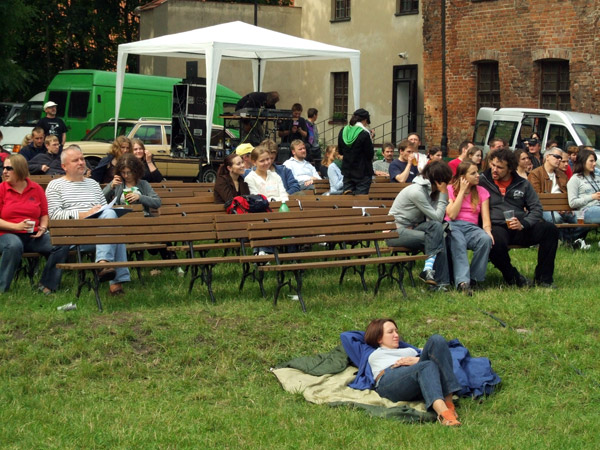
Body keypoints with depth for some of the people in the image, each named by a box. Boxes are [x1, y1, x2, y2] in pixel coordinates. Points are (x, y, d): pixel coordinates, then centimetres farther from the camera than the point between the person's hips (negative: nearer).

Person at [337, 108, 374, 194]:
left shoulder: (343, 132, 3)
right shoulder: (364, 134, -16)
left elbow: (340, 152, 12)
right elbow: (370, 155, -12)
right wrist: (371, 141, 1)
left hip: (347, 171, 6)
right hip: (362, 172, -6)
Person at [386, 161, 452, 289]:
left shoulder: (429, 189, 9)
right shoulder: (417, 191, -18)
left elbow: (434, 218, -2)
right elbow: (437, 217, -18)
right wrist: (443, 196, -12)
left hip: (409, 228, 8)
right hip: (395, 233, -8)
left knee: (436, 227, -18)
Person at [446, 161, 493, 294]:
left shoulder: (481, 192, 18)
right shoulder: (450, 189, 10)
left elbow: (485, 218, 8)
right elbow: (452, 215, -5)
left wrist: (487, 230, -15)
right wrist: (462, 191, -1)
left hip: (471, 228, 3)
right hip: (452, 226, -3)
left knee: (486, 239, -33)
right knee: (458, 242, -39)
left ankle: (475, 278, -23)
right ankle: (462, 282, -52)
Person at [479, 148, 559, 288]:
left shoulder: (523, 184, 14)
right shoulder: (482, 181, 6)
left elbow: (536, 208, 11)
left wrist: (523, 224, -9)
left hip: (520, 228, 3)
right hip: (496, 227, -3)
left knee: (550, 229, -21)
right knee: (496, 244, -40)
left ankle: (543, 278, -10)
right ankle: (513, 277, -10)